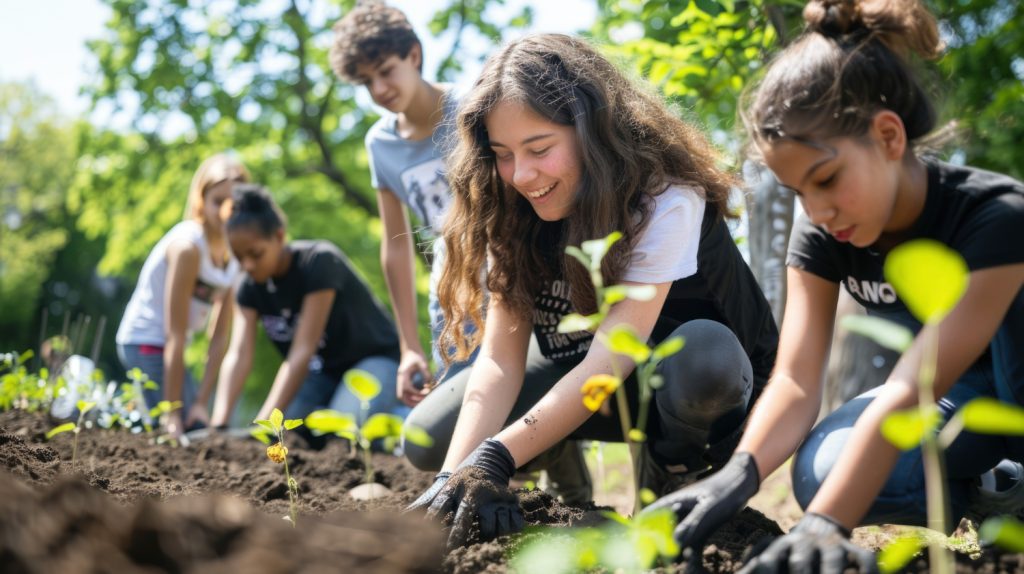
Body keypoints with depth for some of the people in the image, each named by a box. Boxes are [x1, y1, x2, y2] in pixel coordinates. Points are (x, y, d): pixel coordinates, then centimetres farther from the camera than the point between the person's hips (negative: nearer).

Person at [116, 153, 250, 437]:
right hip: (145, 343, -8)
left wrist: (202, 402, -8)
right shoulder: (187, 246, -21)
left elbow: (219, 337, -1)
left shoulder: (233, 254, 1)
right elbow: (175, 337, -23)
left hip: (163, 348, 8)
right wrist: (173, 415, -23)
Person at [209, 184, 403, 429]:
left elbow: (302, 351, -32)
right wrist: (218, 424, -35)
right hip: (323, 371, 6)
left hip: (373, 359, -5)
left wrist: (263, 424, -38)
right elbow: (238, 355, -20)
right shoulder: (250, 286, -8)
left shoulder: (320, 262, -26)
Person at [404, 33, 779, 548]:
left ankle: (667, 476, -10)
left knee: (701, 354, -41)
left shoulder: (665, 198, -29)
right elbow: (500, 357, -19)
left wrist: (494, 459, -43)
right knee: (429, 438, -14)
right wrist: (455, 477, -35)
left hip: (709, 381, -4)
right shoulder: (513, 215, -13)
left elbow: (614, 354, -36)